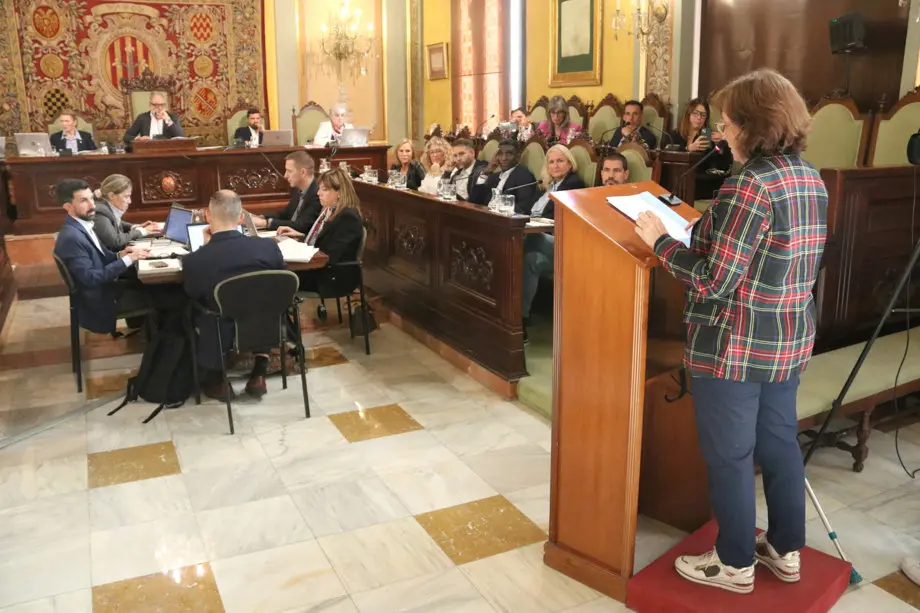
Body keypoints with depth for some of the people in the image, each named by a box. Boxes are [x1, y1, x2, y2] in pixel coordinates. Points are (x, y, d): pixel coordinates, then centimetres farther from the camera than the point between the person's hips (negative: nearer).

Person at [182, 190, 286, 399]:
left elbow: (193, 295, 2)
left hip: (220, 338, -2)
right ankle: (259, 372, 26)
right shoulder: (269, 246, -15)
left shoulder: (194, 260, -21)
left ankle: (216, 379, 27)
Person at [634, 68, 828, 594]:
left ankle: (735, 564, 24)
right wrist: (708, 233, 15)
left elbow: (716, 283, -24)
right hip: (790, 340, 9)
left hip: (736, 348, -9)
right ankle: (787, 550, 36)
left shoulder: (750, 186, -23)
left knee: (729, 455, 7)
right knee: (780, 443, 20)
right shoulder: (812, 179, 6)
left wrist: (660, 240, -13)